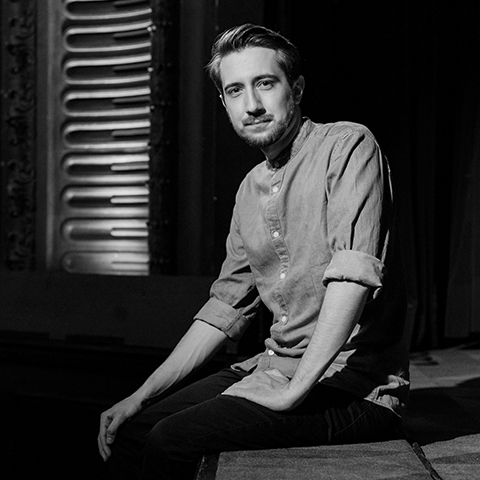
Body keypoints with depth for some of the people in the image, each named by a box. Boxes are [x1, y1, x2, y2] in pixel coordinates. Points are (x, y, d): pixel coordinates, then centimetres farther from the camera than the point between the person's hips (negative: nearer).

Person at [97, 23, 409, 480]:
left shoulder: (348, 145, -9)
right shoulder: (250, 190, 14)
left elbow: (355, 273, -21)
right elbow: (227, 305, 17)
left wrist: (296, 389, -23)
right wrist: (142, 395, 12)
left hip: (351, 382, -7)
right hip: (273, 368, 7)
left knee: (172, 441, -20)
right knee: (130, 432, 1)